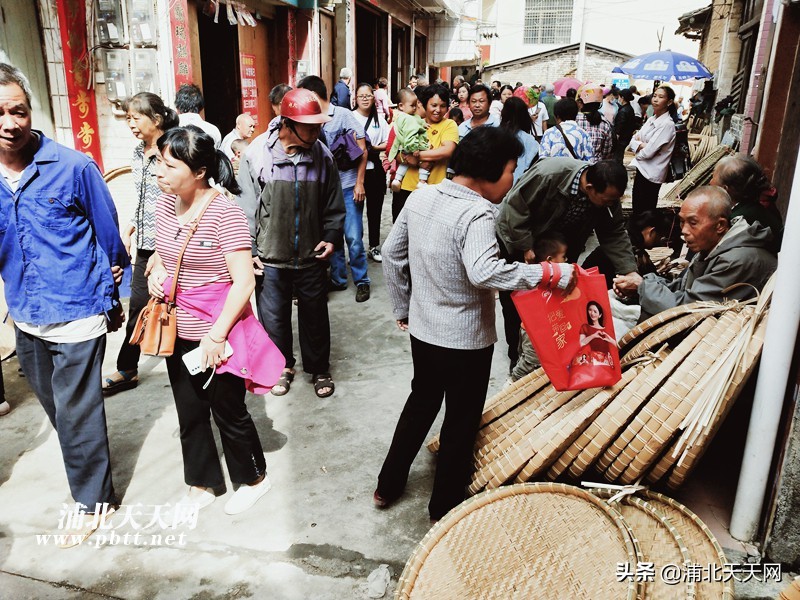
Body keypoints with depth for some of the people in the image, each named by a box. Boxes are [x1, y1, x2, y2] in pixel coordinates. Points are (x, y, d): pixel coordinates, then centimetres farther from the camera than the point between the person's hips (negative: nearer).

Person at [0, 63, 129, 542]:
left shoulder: (73, 166, -13)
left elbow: (108, 232, -2)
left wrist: (112, 296, 5)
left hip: (77, 313, -5)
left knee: (76, 412, 3)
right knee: (56, 407, 20)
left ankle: (95, 500, 22)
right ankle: (86, 456, 46)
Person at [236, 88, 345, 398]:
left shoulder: (322, 154, -6)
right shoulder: (257, 154, -11)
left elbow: (334, 205, 6)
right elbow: (246, 207, -4)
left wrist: (331, 237, -4)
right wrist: (249, 249, -4)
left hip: (312, 256, 1)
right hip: (270, 257, -1)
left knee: (315, 315, 15)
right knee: (274, 317, 13)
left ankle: (319, 368, 35)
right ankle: (282, 366, 37)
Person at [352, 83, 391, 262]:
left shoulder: (379, 119, 9)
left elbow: (388, 143, 4)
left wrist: (373, 148, -10)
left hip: (374, 169, 4)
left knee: (375, 209, 10)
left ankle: (374, 247, 22)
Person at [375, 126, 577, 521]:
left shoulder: (420, 197, -1)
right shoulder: (476, 214, -24)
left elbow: (391, 254, 6)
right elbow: (484, 273, -40)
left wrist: (403, 308, 15)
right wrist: (547, 274, -34)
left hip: (422, 330, 7)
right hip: (465, 340, -7)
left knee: (421, 403, 26)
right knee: (461, 423, 14)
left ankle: (388, 485, 40)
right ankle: (445, 509, 32)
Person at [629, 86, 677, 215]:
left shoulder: (667, 124, -18)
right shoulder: (651, 119, 8)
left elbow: (648, 152, -22)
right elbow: (633, 140, 6)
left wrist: (637, 150, -2)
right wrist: (641, 145, -14)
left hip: (651, 174, -8)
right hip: (641, 169, 8)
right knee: (636, 211, 18)